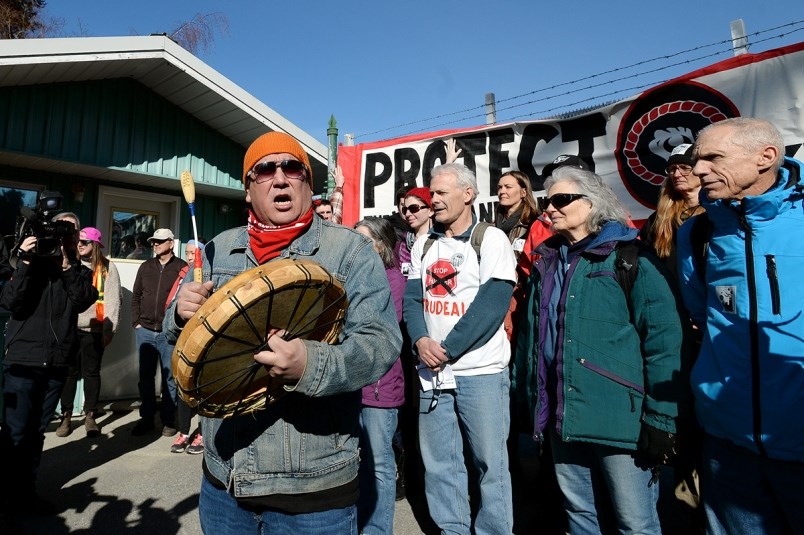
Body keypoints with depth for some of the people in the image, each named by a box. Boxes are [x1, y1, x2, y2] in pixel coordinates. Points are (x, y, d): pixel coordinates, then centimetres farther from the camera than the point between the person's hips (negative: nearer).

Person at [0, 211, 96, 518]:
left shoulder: (80, 272, 9)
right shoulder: (33, 262, 3)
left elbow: (82, 302, -9)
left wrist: (67, 264, -15)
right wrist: (25, 263, -15)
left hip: (57, 363, 3)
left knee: (37, 432, 11)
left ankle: (26, 492, 22)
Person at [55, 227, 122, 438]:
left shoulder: (107, 268, 0)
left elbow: (113, 300, -4)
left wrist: (109, 330, -10)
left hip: (94, 329, -2)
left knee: (91, 372, 7)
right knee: (69, 372, 8)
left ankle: (90, 416, 17)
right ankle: (66, 416, 18)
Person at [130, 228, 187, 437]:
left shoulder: (182, 267, -2)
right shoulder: (145, 267, 13)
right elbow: (136, 296, 16)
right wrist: (136, 322, 7)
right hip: (145, 331, 4)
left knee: (169, 377, 3)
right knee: (145, 376, 10)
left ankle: (168, 420, 14)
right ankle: (146, 418, 22)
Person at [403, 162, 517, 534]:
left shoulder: (491, 239, -4)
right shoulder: (423, 245, 12)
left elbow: (493, 303, -12)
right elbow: (412, 298, 8)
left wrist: (448, 349, -14)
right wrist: (421, 340, -11)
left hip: (481, 371, -4)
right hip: (431, 371, 5)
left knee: (490, 462, 6)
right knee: (438, 463, 12)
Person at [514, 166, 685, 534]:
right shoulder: (546, 262, 11)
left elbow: (663, 337, -13)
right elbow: (530, 333, 15)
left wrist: (660, 416, -16)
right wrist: (524, 395, 15)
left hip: (619, 414, -6)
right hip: (561, 414, 6)